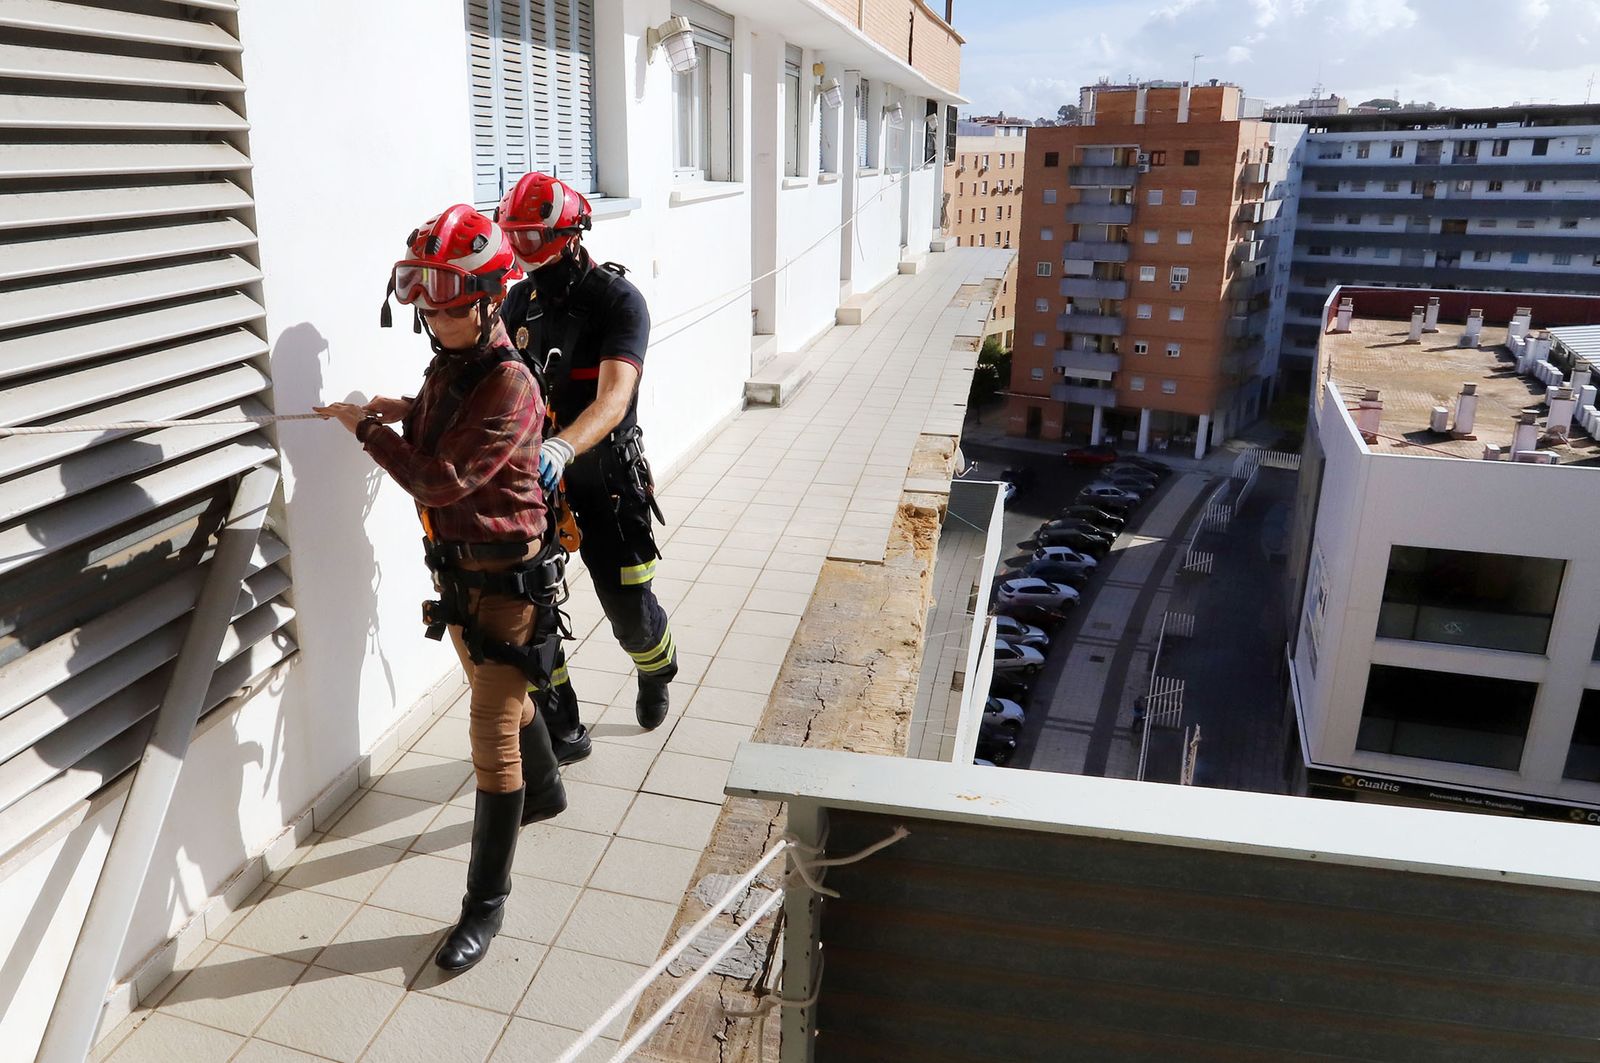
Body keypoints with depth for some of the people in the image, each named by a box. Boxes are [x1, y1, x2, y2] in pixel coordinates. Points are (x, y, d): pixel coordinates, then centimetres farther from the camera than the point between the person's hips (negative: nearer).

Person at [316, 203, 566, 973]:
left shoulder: (508, 385, -23)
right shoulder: (447, 365, 5)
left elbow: (443, 481, -26)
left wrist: (367, 427, -16)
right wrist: (405, 413, 4)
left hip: (505, 576, -9)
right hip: (454, 568, 9)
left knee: (493, 742, -4)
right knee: (504, 697, 27)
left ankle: (486, 902, 8)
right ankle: (544, 792, 52)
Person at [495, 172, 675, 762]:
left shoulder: (619, 301, -16)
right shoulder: (520, 300, 3)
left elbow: (613, 400, -30)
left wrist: (562, 447, -48)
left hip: (604, 476, -5)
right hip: (533, 474, 5)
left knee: (629, 609, 4)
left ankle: (657, 670, 41)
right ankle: (562, 730, 21)